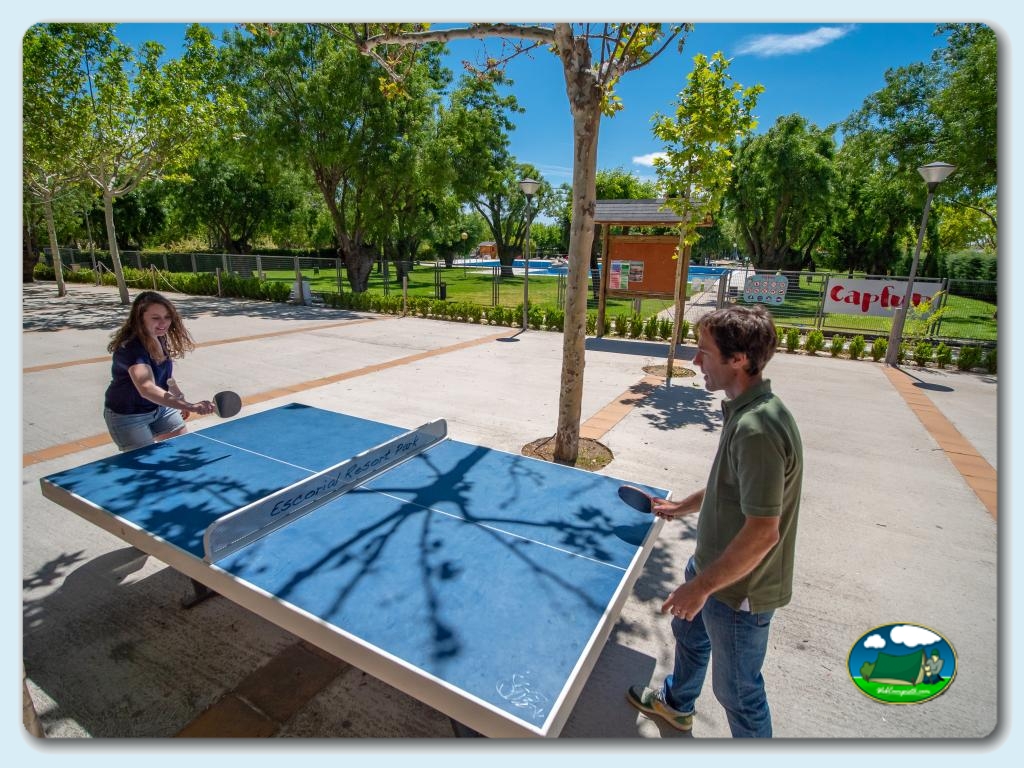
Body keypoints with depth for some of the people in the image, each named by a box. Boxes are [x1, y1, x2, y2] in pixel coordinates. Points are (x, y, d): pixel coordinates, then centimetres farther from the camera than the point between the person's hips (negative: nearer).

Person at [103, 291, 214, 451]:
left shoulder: (161, 339, -7)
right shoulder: (130, 348, -31)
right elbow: (147, 389, -48)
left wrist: (181, 401, 11)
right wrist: (191, 407, -58)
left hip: (160, 408, 7)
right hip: (127, 415, -7)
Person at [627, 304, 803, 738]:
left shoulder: (757, 429, -34)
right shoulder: (742, 410, -2)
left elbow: (763, 532, -32)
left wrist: (701, 586, -23)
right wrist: (683, 507, 18)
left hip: (738, 589, -10)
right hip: (711, 563, 10)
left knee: (737, 690, 14)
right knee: (689, 631, 32)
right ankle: (676, 703, 60)